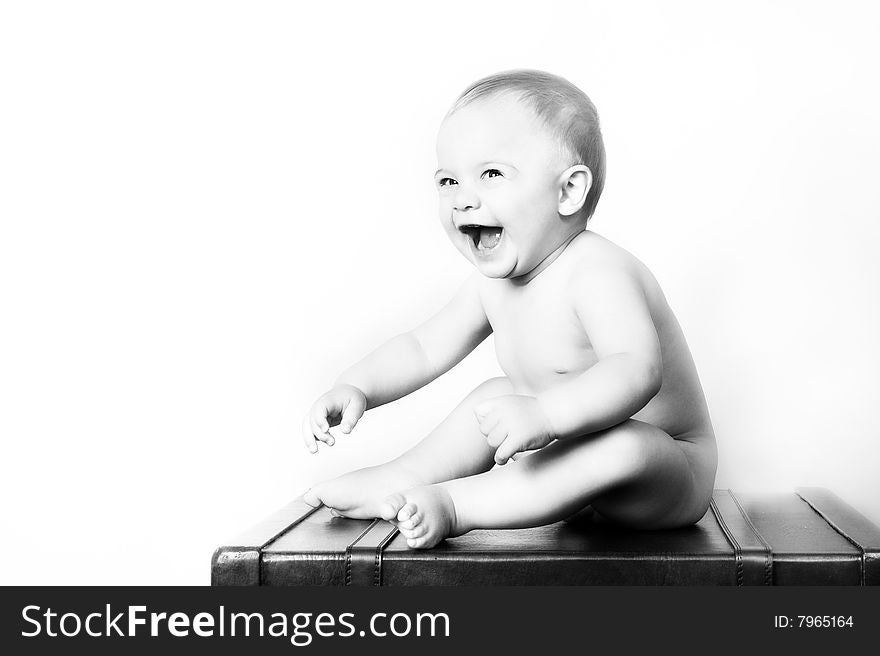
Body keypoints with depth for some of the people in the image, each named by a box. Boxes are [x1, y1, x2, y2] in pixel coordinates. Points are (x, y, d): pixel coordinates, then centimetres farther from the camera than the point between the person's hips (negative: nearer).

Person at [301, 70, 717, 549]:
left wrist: (545, 413, -56)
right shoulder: (494, 283, 0)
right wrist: (355, 388, -9)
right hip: (583, 460, 8)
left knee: (625, 445, -37)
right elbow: (422, 349, 8)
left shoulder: (597, 273, -27)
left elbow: (638, 369, -42)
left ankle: (449, 505, -27)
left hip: (671, 476, -8)